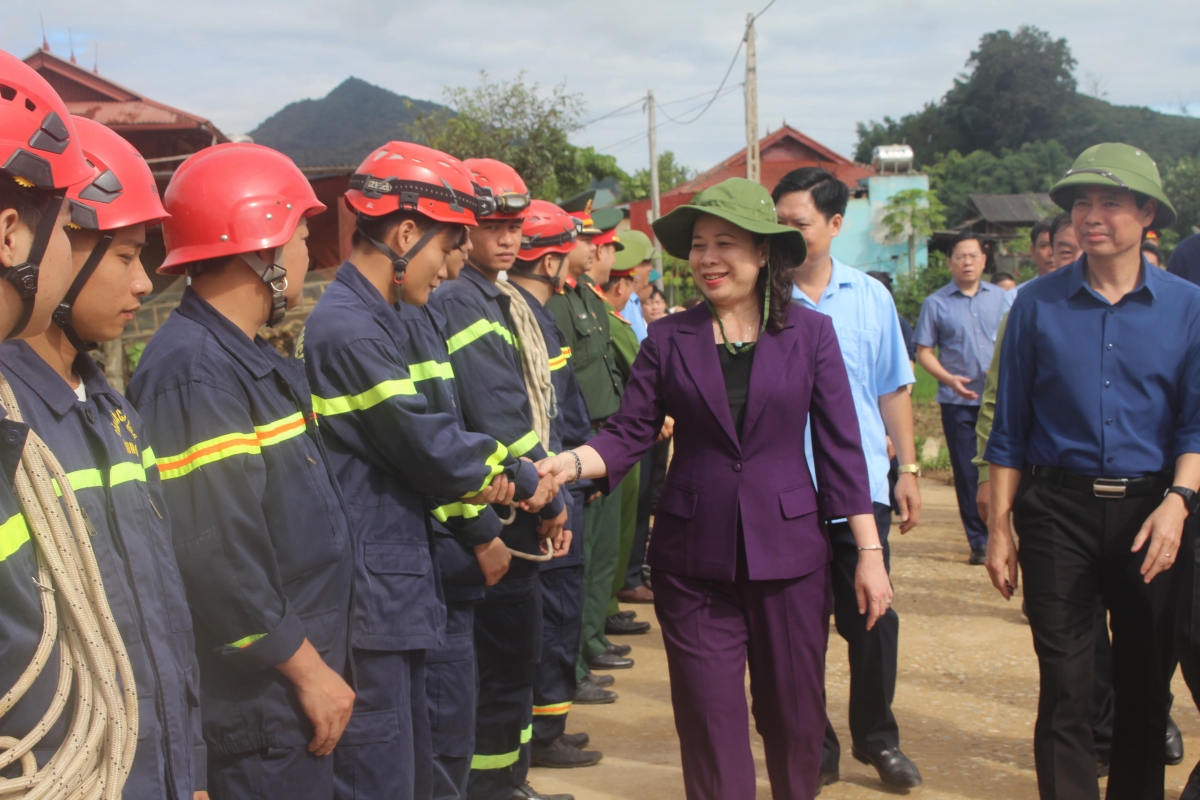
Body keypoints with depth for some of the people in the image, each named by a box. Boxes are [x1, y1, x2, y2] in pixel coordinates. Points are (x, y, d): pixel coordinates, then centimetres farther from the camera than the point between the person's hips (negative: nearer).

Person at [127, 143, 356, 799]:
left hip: (296, 685, 10)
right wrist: (308, 668, -18)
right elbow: (217, 560, -27)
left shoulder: (249, 359, 12)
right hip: (256, 713, -10)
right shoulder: (194, 375, -21)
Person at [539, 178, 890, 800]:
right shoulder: (669, 339, 2)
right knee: (710, 722, 5)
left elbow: (841, 447, -1)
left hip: (788, 549, 0)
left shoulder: (811, 333, -1)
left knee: (796, 714, 11)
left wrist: (870, 551, -4)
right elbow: (628, 433, -3)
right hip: (694, 555, 0)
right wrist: (569, 463, -22)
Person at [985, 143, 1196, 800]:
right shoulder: (1038, 305, 2)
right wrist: (999, 530, 0)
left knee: (1147, 683, 12)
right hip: (1057, 510, -1)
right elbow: (1009, 430, 4)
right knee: (1065, 689, 0)